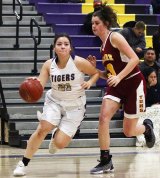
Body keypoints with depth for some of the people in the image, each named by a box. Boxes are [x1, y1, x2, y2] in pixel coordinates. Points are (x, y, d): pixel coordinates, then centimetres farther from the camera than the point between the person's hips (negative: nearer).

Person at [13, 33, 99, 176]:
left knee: (60, 144, -10)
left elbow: (96, 73, -1)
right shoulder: (49, 65, -9)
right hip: (54, 101, 2)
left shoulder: (79, 62, -16)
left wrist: (89, 83, -21)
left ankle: (56, 138, 31)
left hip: (75, 107, -1)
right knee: (43, 128, -24)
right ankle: (23, 163, -12)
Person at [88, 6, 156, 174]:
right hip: (117, 85, 7)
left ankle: (147, 127, 36)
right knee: (103, 117, -18)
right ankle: (106, 161, -13)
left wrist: (118, 77, -28)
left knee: (128, 132, 1)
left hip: (133, 83, -7)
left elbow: (134, 59, -21)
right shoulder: (103, 46, 11)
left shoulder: (115, 37, -12)